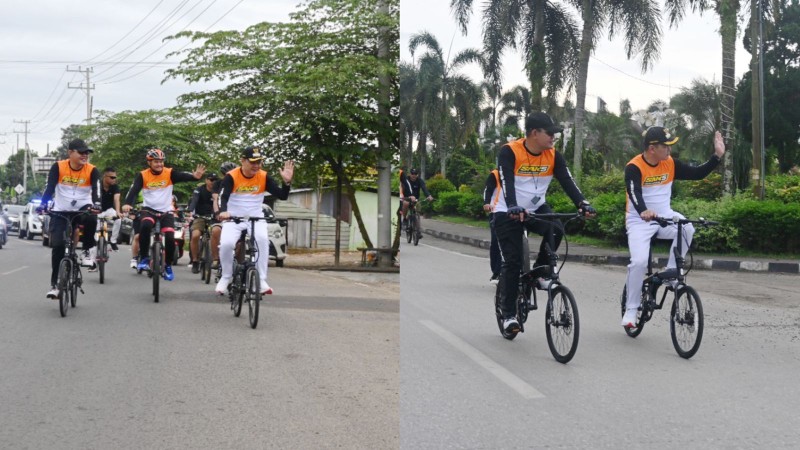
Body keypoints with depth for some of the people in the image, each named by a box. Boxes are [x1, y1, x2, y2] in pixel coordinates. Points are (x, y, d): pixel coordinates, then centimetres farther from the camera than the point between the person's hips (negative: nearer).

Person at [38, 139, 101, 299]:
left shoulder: (92, 170, -10)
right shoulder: (58, 167, -10)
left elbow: (96, 191, -20)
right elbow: (50, 187, -16)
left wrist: (96, 204, -41)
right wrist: (43, 204, -33)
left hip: (82, 210, 0)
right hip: (60, 211, 1)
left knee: (90, 219, -36)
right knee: (57, 246, -7)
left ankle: (89, 250, -11)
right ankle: (54, 284, 6)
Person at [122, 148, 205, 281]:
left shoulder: (169, 173, -6)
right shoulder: (142, 175, -6)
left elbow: (183, 176, -23)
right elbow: (134, 190, -19)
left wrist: (194, 176, -46)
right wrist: (127, 204, -38)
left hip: (166, 211, 1)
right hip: (148, 210, -1)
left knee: (170, 238, -14)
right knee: (145, 226, -33)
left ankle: (168, 266, 14)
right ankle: (144, 259, -15)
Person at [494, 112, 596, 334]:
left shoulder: (553, 156, -6)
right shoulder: (509, 152, -19)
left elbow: (567, 181, -16)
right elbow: (506, 182, -31)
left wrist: (583, 203, -33)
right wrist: (513, 207, -48)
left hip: (536, 209, 4)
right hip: (508, 213, -4)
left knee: (556, 230, -28)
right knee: (513, 262, -8)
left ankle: (540, 270, -3)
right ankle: (509, 314, 4)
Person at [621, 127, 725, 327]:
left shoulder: (670, 164, 0)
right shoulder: (634, 167, -17)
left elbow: (698, 174, 2)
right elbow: (634, 193, -33)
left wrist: (717, 155, -8)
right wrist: (644, 211, -52)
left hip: (664, 216, 4)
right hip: (640, 221, -4)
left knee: (687, 228, -28)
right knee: (639, 262, -22)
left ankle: (671, 272, -11)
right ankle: (631, 309, -5)